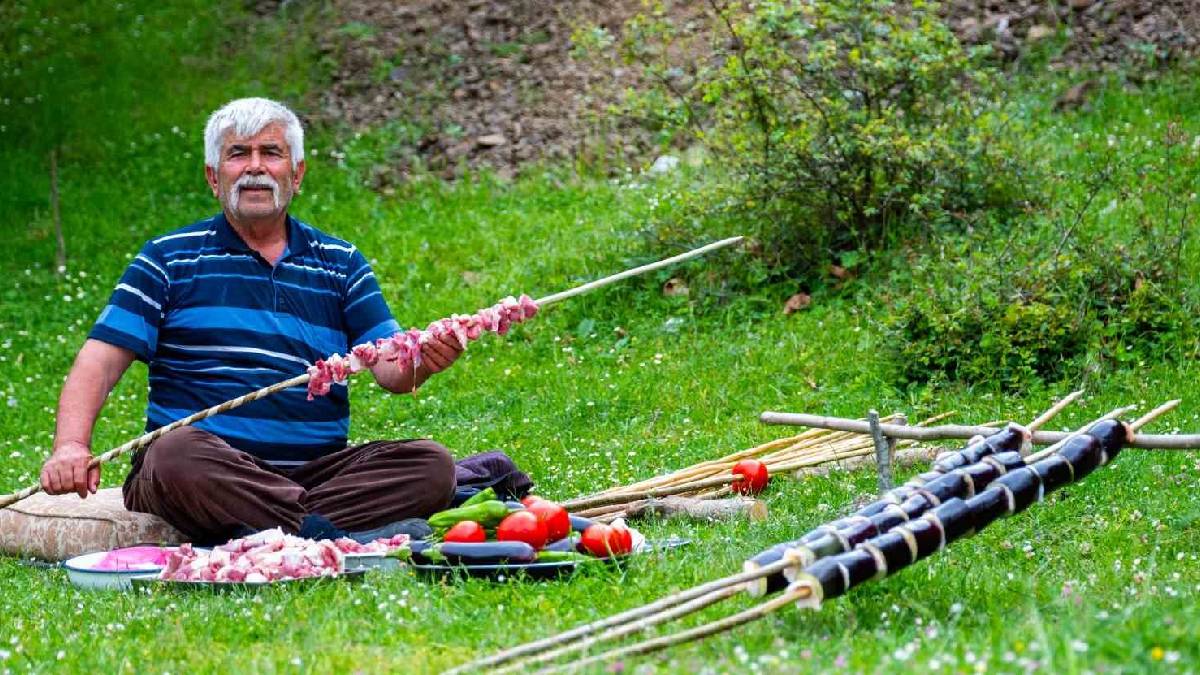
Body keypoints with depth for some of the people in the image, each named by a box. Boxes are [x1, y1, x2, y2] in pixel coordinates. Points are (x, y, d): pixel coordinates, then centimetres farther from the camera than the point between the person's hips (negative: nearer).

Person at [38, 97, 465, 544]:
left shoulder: (341, 263, 17)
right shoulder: (170, 259, 10)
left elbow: (389, 368, 6)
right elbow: (101, 360, 0)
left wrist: (421, 361, -20)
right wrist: (71, 447, -19)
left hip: (315, 471, 3)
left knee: (430, 465, -22)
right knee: (177, 454, -37)